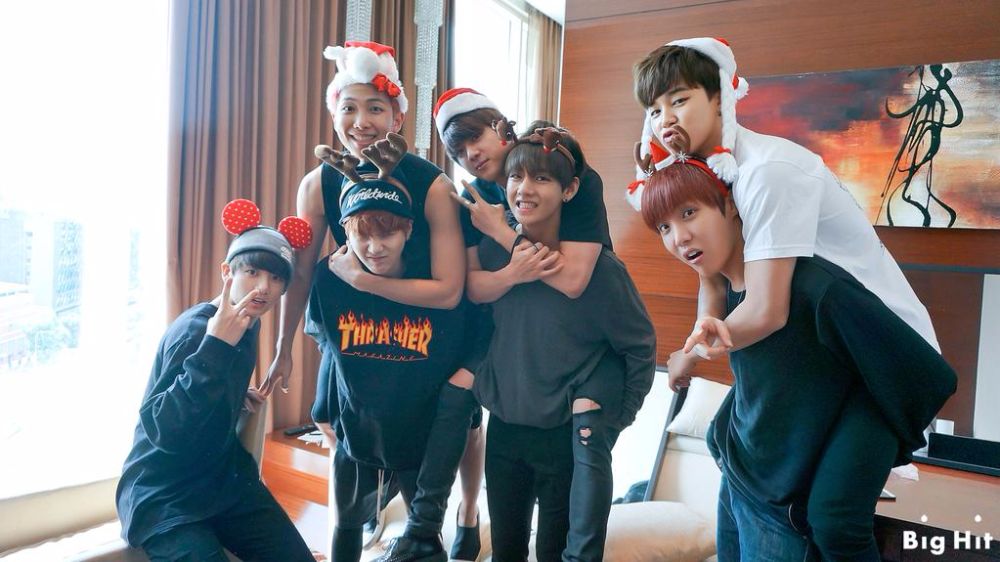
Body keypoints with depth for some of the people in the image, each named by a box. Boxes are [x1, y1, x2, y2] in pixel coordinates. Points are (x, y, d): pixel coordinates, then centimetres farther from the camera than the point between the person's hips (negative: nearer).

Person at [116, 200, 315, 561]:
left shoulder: (248, 327, 2)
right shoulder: (195, 330, -21)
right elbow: (163, 432, -33)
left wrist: (237, 394, 5)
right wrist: (215, 347, -38)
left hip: (226, 480, 7)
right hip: (163, 496, -7)